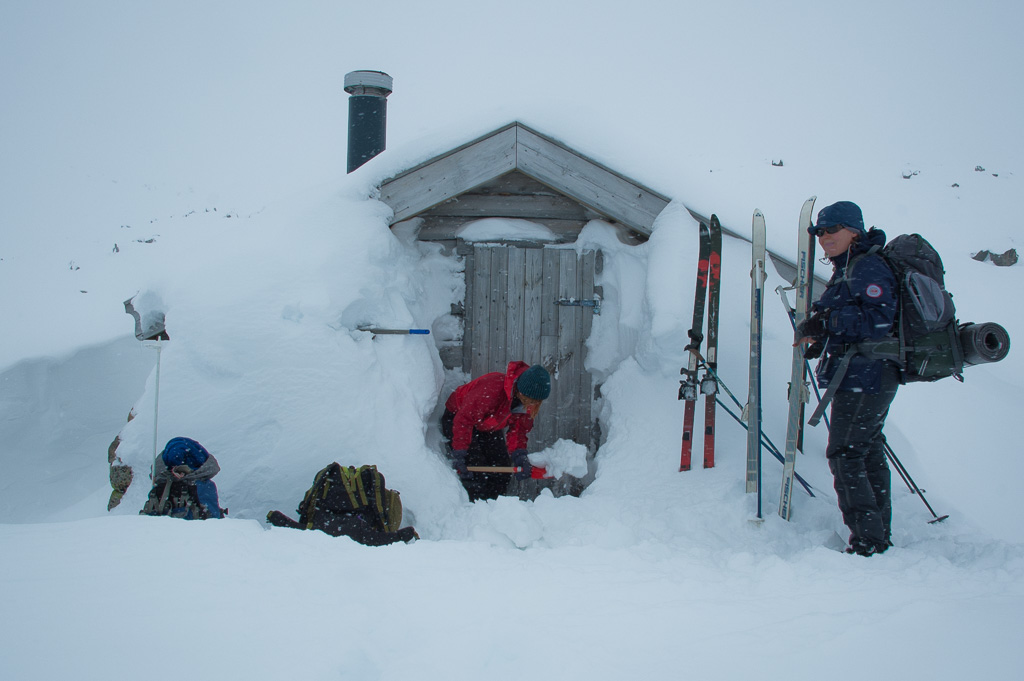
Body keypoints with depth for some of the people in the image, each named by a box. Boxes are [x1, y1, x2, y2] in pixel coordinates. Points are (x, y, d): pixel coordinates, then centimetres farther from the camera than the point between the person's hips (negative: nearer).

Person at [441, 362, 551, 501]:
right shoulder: (493, 389, -41)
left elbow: (518, 430, -10)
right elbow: (464, 420, -36)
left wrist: (520, 457, -28)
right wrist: (459, 456, -36)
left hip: (489, 428, 7)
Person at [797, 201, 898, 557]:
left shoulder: (867, 267, -13)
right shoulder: (848, 269, 19)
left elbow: (879, 320, -25)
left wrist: (828, 321, -24)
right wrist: (826, 339, 13)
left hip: (863, 378, -11)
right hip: (866, 378, 11)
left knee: (845, 455, -10)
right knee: (869, 454, 15)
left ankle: (868, 542, -8)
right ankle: (880, 536, 23)